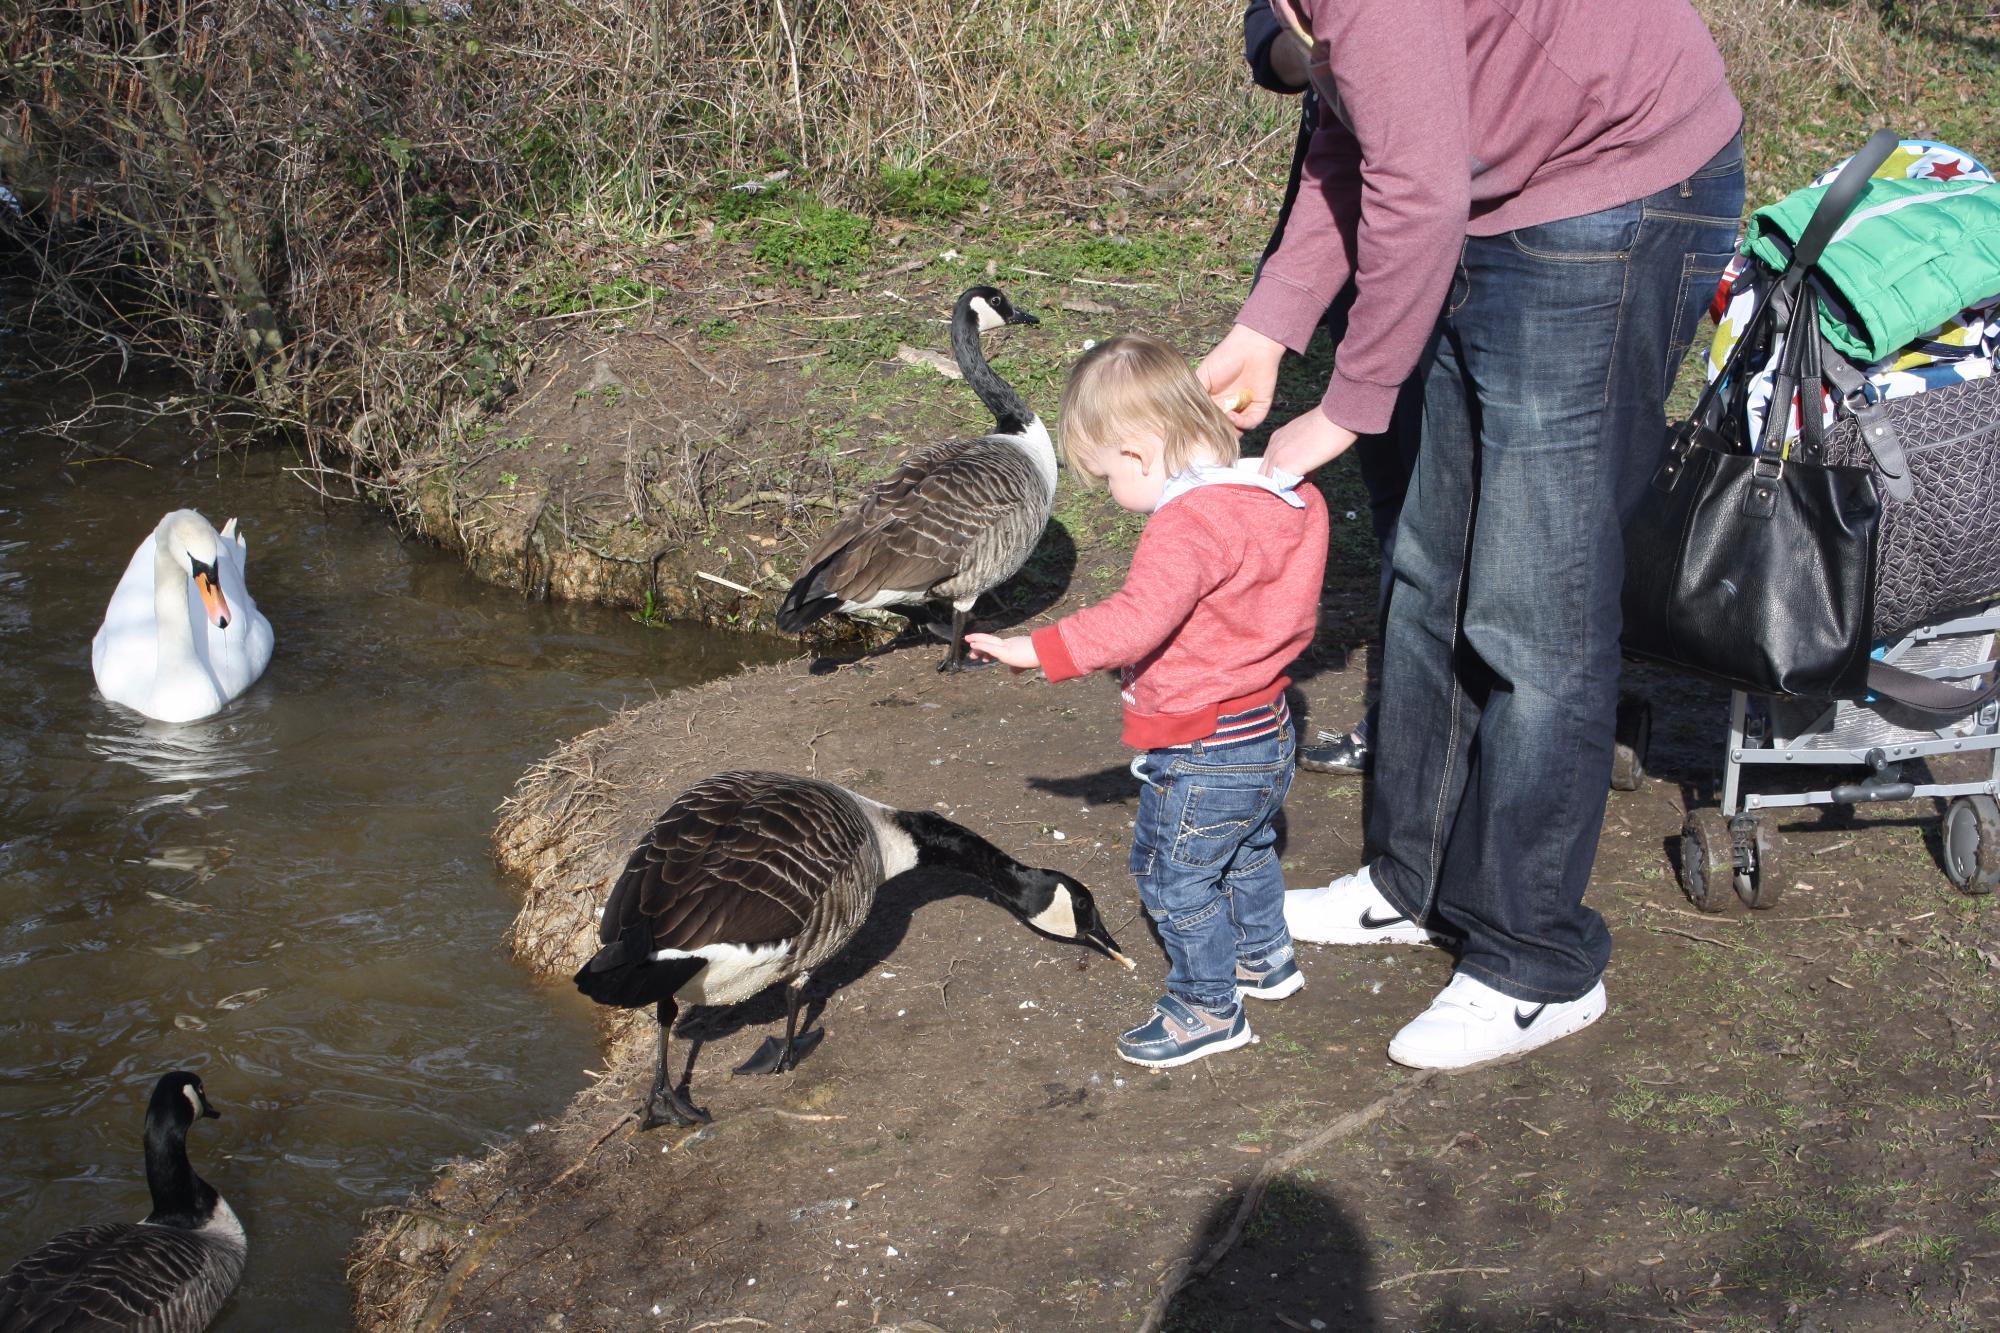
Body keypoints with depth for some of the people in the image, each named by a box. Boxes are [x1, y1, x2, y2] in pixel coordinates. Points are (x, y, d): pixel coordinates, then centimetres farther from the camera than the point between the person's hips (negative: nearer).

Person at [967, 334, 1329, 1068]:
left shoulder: (1189, 525, -30)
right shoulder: (1284, 498, -1)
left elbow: (1135, 620, -41)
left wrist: (1037, 649, -39)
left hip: (1203, 755, -10)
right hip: (1268, 734, 10)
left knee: (1176, 879, 10)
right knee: (1246, 852, 32)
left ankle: (1208, 1006, 23)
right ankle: (1263, 958, 50)